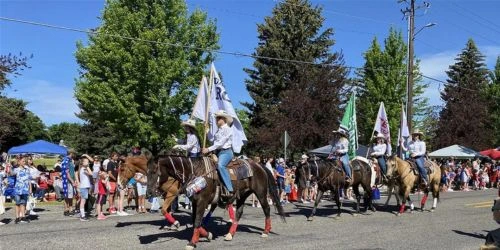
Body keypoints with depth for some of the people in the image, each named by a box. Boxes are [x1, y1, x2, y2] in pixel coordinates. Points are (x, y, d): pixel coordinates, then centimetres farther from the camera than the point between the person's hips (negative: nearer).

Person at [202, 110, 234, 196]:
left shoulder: (227, 129, -9)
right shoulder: (219, 130, 18)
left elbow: (220, 143, -16)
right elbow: (214, 140, 15)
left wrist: (209, 149, -17)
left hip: (226, 152, -10)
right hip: (218, 152, 10)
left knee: (220, 165, -34)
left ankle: (230, 190, -38)